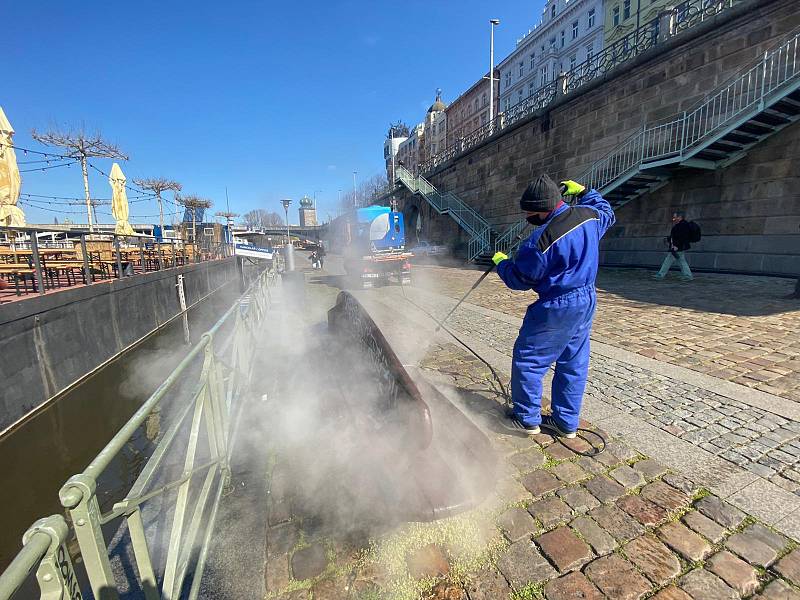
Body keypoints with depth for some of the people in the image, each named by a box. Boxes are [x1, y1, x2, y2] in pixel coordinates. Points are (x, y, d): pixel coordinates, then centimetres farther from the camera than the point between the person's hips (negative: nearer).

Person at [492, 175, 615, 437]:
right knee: (574, 363, 15)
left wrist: (501, 262, 4)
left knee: (527, 359, 6)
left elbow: (519, 279, -13)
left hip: (557, 307, -9)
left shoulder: (542, 238, -24)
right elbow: (607, 213, 27)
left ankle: (527, 418, 19)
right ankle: (566, 422, 29)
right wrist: (583, 192, 32)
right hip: (587, 300, 9)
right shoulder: (588, 215, 1)